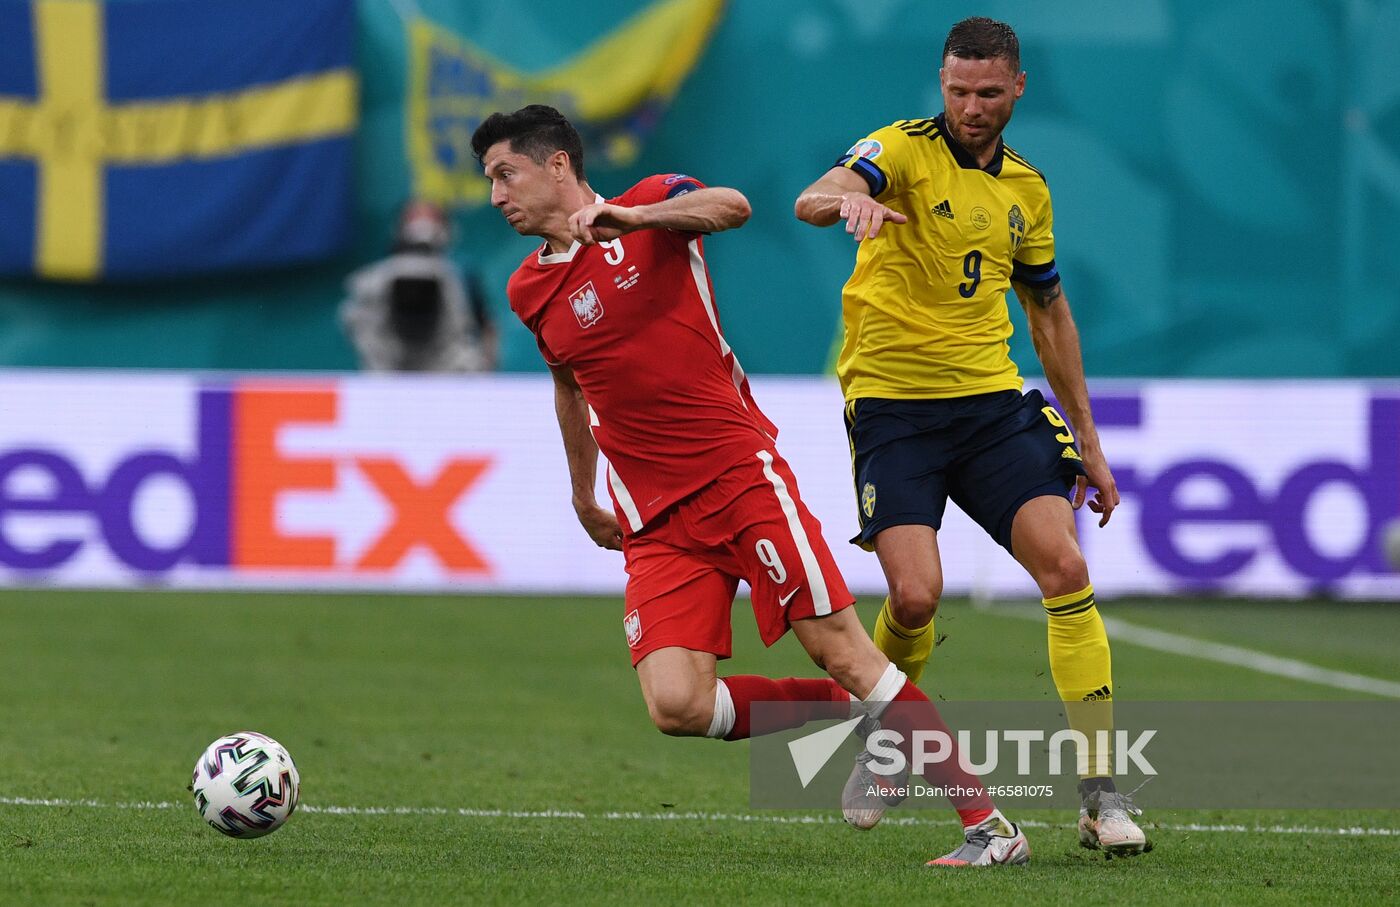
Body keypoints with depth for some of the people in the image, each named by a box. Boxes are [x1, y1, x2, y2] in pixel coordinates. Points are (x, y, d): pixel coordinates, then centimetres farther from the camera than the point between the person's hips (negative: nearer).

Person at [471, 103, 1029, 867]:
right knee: (676, 706, -16)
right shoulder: (529, 291, 13)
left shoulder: (651, 204, -2)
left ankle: (987, 823, -4)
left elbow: (731, 207, -25)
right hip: (653, 522, 4)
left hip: (740, 474, -4)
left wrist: (624, 215, -37)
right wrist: (583, 497, 38)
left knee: (839, 648, -11)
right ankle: (853, 716, 7)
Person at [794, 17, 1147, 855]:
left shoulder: (1027, 188, 13)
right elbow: (812, 201, -25)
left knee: (1065, 567, -13)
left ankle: (1100, 790, -9)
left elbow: (1050, 312, 23)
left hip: (993, 402, 4)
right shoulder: (904, 151, -4)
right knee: (915, 593, -18)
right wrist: (847, 198, -50)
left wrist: (1088, 440, 21)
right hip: (893, 403, -4)